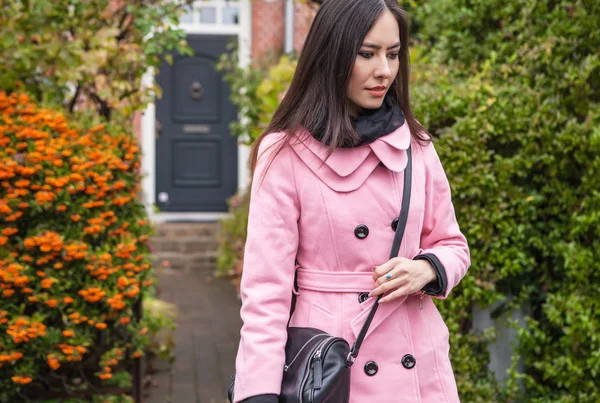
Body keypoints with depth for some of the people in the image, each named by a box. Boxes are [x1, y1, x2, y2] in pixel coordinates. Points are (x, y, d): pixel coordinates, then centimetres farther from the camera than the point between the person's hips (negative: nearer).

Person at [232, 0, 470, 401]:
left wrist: (427, 269, -12)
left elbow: (452, 246, 11)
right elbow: (266, 286, -13)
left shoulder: (414, 145, 3)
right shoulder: (285, 154, -10)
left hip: (418, 366, 4)